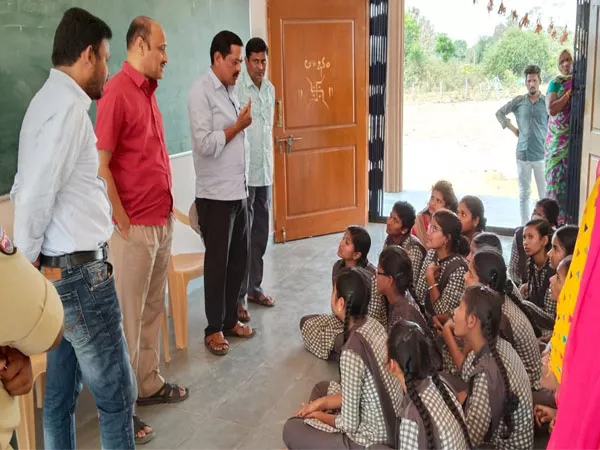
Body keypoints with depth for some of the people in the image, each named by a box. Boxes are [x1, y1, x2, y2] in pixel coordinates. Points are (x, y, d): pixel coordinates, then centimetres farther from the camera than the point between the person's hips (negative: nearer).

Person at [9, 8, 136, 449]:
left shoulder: (49, 101, 12)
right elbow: (34, 196, -20)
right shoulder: (68, 107, -17)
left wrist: (31, 268, 10)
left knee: (60, 393, 17)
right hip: (80, 272, -9)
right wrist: (26, 263, -7)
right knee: (117, 395, 3)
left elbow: (26, 190, 11)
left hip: (57, 269, 9)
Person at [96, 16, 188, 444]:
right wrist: (123, 221, -16)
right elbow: (99, 166, -19)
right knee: (128, 317, 1)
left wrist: (166, 210, 15)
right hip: (135, 229, -8)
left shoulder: (148, 91, 12)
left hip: (162, 223, 8)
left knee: (153, 310, 17)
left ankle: (150, 384, 32)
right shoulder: (117, 92, -15)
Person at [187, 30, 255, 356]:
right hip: (215, 194, -8)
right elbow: (205, 144, -20)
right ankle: (214, 329, 15)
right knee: (217, 262, 2)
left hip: (239, 191, 8)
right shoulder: (201, 91, -12)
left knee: (239, 258, 13)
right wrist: (239, 125, -13)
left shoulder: (230, 91, 13)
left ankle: (230, 319, 28)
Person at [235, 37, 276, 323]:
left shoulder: (270, 89, 11)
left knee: (261, 234, 13)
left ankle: (254, 287, 26)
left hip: (265, 173, 7)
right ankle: (237, 296, 7)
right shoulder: (236, 88, -13)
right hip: (243, 173, -7)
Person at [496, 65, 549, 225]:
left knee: (545, 194, 1)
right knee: (524, 193, 12)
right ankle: (524, 225, 22)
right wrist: (512, 128, 7)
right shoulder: (518, 101, 3)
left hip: (542, 155, -2)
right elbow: (499, 113, 14)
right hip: (522, 154, 2)